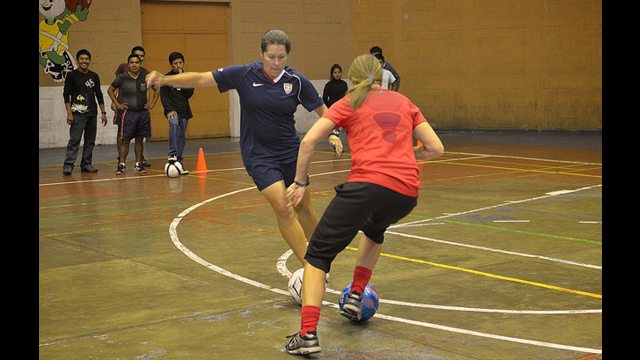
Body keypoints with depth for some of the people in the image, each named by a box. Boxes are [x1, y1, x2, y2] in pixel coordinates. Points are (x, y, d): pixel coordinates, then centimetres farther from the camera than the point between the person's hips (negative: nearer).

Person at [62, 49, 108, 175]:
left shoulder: (94, 76, 12)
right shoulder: (72, 75, 0)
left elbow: (99, 95, 17)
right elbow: (66, 94, -3)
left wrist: (103, 112, 12)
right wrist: (69, 113, -11)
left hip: (92, 114, 5)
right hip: (78, 114, -5)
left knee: (90, 141, 7)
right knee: (74, 140, -10)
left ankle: (86, 164, 14)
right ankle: (68, 165, -10)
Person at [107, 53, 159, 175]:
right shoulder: (122, 78, -4)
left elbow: (157, 89, 16)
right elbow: (110, 90, 8)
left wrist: (153, 103, 7)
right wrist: (117, 104, 0)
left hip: (143, 113, 2)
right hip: (127, 113, -2)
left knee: (139, 140, 8)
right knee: (124, 140, -2)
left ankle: (138, 164, 15)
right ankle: (121, 165, 2)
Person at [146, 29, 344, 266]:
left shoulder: (297, 81, -8)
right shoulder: (244, 75, -13)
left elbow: (321, 109, 4)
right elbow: (200, 79, -13)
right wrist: (165, 80, -25)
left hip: (291, 151, 3)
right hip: (258, 155, -2)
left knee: (304, 208, 12)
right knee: (283, 208, -16)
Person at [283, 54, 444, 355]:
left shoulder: (349, 104, 12)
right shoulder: (403, 102, 21)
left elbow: (308, 141, 1)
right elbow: (436, 148, 17)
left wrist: (299, 182, 11)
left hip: (368, 184, -4)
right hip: (407, 194, 4)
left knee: (317, 255, 6)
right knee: (375, 229, 38)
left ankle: (308, 334, -10)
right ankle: (355, 296, 28)